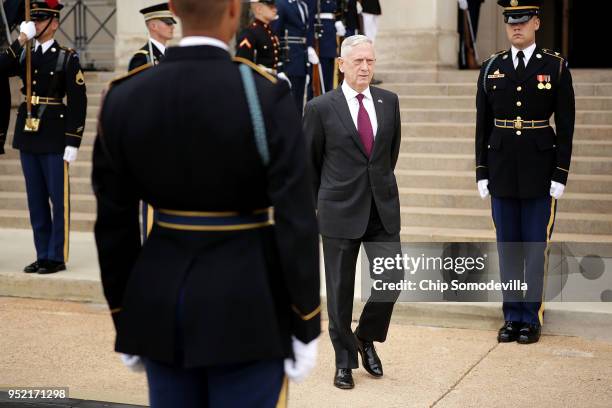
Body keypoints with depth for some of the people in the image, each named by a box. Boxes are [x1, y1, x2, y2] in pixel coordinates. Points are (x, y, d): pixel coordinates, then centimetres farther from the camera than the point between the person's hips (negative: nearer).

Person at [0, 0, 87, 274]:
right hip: (27, 134, 5)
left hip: (54, 138, -5)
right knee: (36, 199, 10)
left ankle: (57, 257, 8)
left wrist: (73, 142, -12)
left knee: (58, 199, 1)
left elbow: (78, 102, -8)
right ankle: (42, 255, 18)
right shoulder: (23, 54, 10)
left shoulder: (67, 58, -4)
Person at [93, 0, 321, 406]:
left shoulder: (124, 98, -3)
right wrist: (306, 330, -6)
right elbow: (297, 222, -16)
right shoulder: (267, 96, -16)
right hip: (248, 307, -4)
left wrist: (125, 323, 14)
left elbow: (114, 224, 2)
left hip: (164, 302, 4)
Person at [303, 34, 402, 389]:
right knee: (340, 289, 5)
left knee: (393, 279, -2)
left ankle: (366, 338, 24)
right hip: (341, 211, -3)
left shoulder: (389, 102, 5)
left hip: (383, 210, 3)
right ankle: (345, 359, 21)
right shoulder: (321, 108, -5)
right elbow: (309, 161, 5)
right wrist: (318, 201, 12)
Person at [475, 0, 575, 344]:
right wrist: (482, 173, 3)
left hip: (540, 171, -3)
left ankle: (533, 319, 13)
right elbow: (483, 125, 7)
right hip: (502, 171, 3)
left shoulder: (556, 66, -3)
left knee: (536, 246, 2)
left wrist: (561, 175, -9)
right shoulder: (491, 68, 4)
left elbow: (566, 126, -4)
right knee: (508, 245, 8)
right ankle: (512, 316, 17)